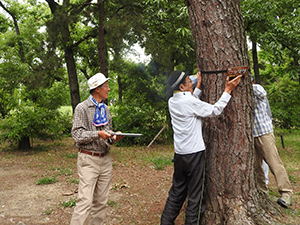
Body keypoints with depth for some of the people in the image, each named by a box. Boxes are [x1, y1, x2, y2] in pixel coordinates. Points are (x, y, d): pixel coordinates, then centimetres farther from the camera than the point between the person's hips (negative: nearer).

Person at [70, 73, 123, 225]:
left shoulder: (105, 109, 14)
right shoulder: (82, 108, -5)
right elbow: (77, 135, -11)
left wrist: (114, 138, -2)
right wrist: (98, 134, -21)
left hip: (105, 159, 6)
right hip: (89, 160, -6)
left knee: (101, 201, 10)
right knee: (85, 201, -9)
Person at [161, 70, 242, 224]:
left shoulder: (172, 102, 6)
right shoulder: (190, 101, -17)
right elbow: (215, 110, -10)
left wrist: (198, 87, 23)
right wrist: (228, 90, -6)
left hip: (179, 154, 8)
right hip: (194, 154, -8)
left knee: (177, 191, 18)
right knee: (196, 194, 5)